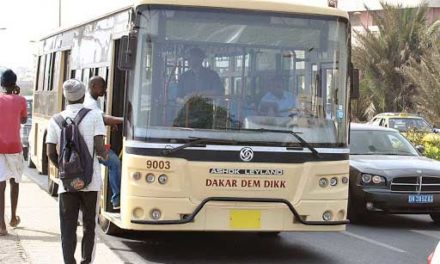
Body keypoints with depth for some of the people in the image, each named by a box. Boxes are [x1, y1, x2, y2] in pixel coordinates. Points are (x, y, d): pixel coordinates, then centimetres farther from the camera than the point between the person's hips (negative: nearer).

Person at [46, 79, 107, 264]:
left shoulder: (56, 120, 4)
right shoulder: (94, 116, -4)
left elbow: (51, 153, 1)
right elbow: (99, 148, -9)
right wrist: (105, 155, 14)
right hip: (90, 181, -1)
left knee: (67, 228, 4)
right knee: (89, 225, 13)